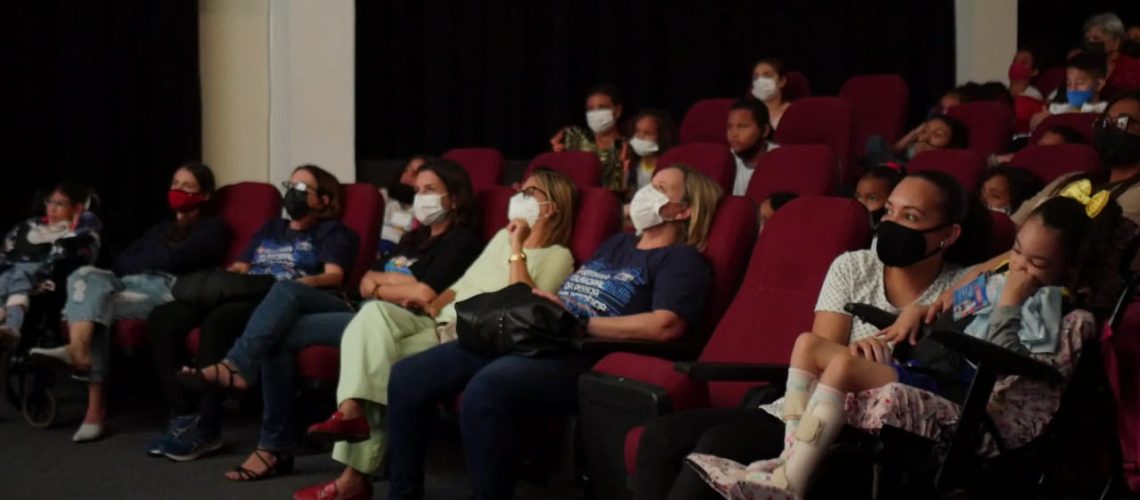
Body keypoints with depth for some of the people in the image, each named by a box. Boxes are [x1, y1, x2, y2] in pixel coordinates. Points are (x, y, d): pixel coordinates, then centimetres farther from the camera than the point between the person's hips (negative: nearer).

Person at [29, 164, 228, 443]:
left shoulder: (213, 228, 10)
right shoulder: (162, 229, 33)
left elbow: (174, 260, -6)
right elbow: (120, 262, 21)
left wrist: (142, 262, 9)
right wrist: (150, 263, 2)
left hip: (169, 290, -6)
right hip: (131, 284, 6)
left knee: (97, 304, -28)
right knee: (87, 275, -24)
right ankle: (79, 351, -44)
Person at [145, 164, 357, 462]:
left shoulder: (331, 231, 15)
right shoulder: (270, 228, 35)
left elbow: (334, 276, -2)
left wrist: (297, 284, -20)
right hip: (239, 295, 7)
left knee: (219, 320, -38)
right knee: (163, 317, -18)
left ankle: (205, 426, -31)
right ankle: (183, 414, -22)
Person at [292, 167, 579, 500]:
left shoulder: (557, 256, 3)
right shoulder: (503, 237, 27)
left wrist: (518, 248, -10)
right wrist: (433, 305, 9)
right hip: (439, 325, 7)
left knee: (380, 353, -24)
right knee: (375, 313, -22)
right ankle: (352, 410, -32)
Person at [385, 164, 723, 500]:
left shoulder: (682, 259, 4)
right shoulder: (617, 243, 29)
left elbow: (665, 326, -16)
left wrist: (578, 323, -12)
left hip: (583, 357, -8)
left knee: (485, 389, -37)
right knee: (407, 377, -4)